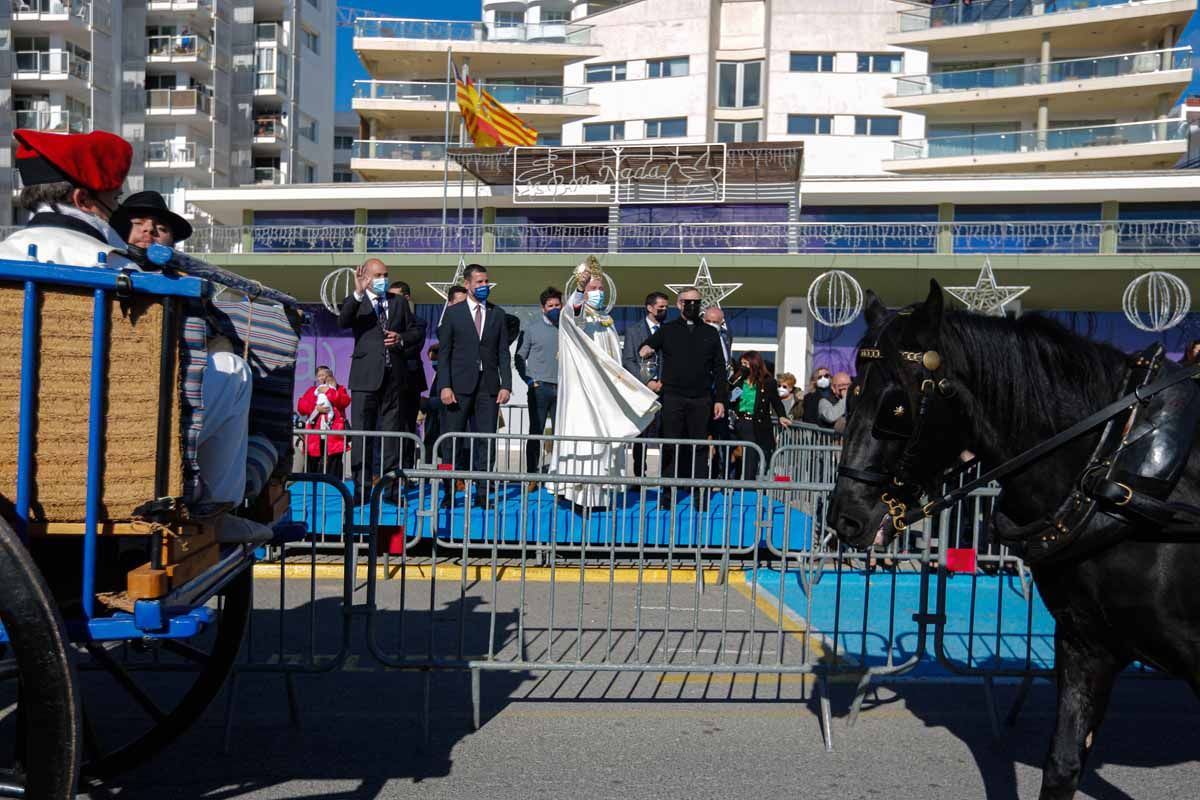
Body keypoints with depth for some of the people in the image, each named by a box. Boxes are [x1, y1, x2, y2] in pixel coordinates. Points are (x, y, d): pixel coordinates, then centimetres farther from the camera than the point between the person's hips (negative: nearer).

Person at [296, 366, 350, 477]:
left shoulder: (339, 389, 13)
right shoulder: (312, 390, 19)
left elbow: (345, 401, -7)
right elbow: (301, 406, 7)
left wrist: (329, 391, -6)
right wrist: (316, 408, -8)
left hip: (333, 433, -3)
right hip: (315, 433, 3)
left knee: (333, 463, -7)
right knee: (312, 463, 3)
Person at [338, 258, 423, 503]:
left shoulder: (399, 303, 15)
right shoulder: (355, 303, 3)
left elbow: (416, 331, 18)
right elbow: (343, 321, -17)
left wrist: (401, 339, -3)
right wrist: (358, 293, -29)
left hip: (393, 375, 3)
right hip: (366, 376, -3)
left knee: (391, 431, 7)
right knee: (362, 431, -3)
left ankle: (390, 487, 11)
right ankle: (362, 488, 2)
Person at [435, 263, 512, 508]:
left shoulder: (497, 314, 12)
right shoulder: (453, 313, 5)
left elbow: (503, 352, 10)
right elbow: (443, 352, 1)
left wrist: (506, 385, 0)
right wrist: (444, 386, -9)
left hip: (489, 387, 2)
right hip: (460, 386, -2)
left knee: (485, 441, 2)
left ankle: (482, 493, 7)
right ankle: (449, 492, 6)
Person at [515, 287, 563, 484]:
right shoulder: (532, 330, 4)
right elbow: (520, 358, 6)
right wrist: (529, 380, -4)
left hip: (562, 388, 2)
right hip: (539, 388, -2)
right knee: (536, 432, 1)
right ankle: (532, 475, 5)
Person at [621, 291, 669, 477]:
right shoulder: (633, 330, 6)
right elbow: (628, 361, -1)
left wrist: (663, 382, -4)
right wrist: (647, 382, -9)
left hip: (663, 389, 2)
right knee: (641, 434, 1)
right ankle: (639, 475, 8)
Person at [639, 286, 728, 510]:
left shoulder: (710, 333, 12)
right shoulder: (667, 331, 10)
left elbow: (719, 369, 11)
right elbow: (646, 347, 11)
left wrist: (720, 399, 4)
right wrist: (645, 350, -14)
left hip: (702, 399, 1)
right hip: (673, 398, -1)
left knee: (700, 447, 2)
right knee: (671, 446, 1)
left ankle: (700, 494, 6)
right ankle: (667, 493, 6)